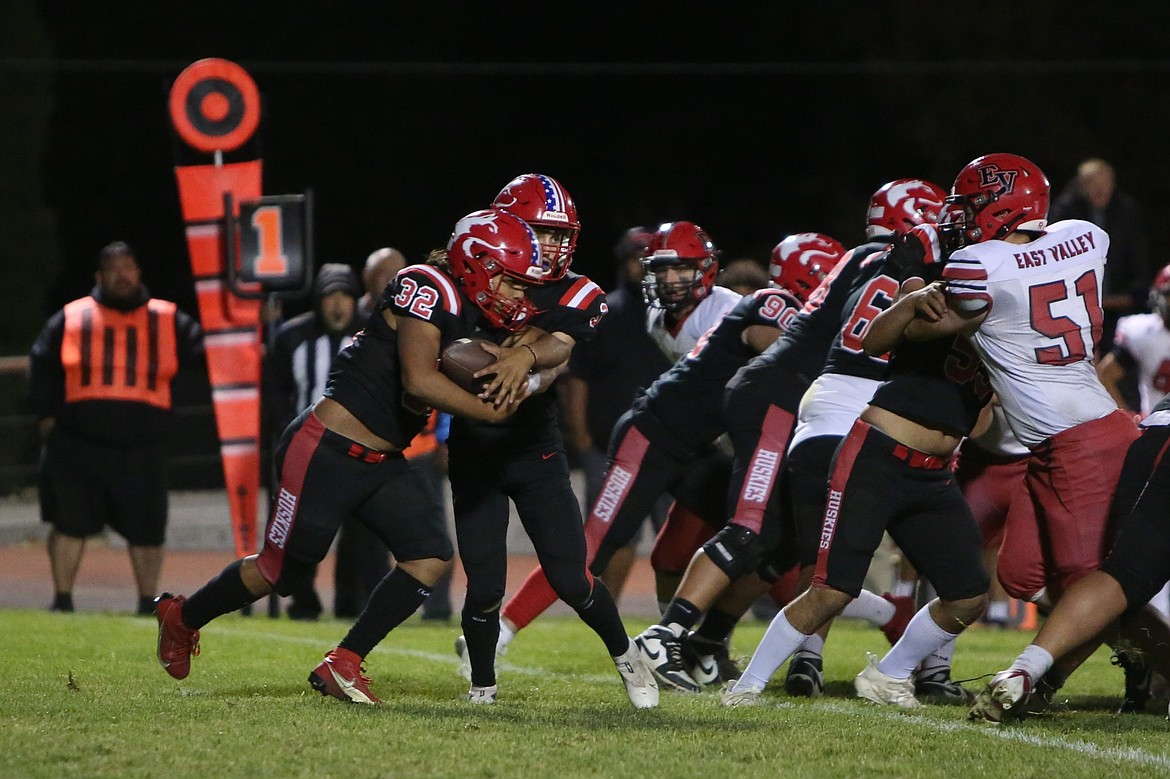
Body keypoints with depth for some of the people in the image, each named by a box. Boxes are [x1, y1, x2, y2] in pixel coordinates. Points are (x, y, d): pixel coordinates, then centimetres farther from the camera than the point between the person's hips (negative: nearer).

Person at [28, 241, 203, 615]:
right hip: (78, 442, 0)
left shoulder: (167, 320, 9)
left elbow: (204, 350, 4)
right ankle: (62, 601, 14)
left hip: (142, 444, 0)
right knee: (69, 522, 2)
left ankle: (148, 604, 14)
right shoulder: (71, 318, 8)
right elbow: (43, 366, 13)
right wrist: (46, 414, 4)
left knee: (146, 528, 2)